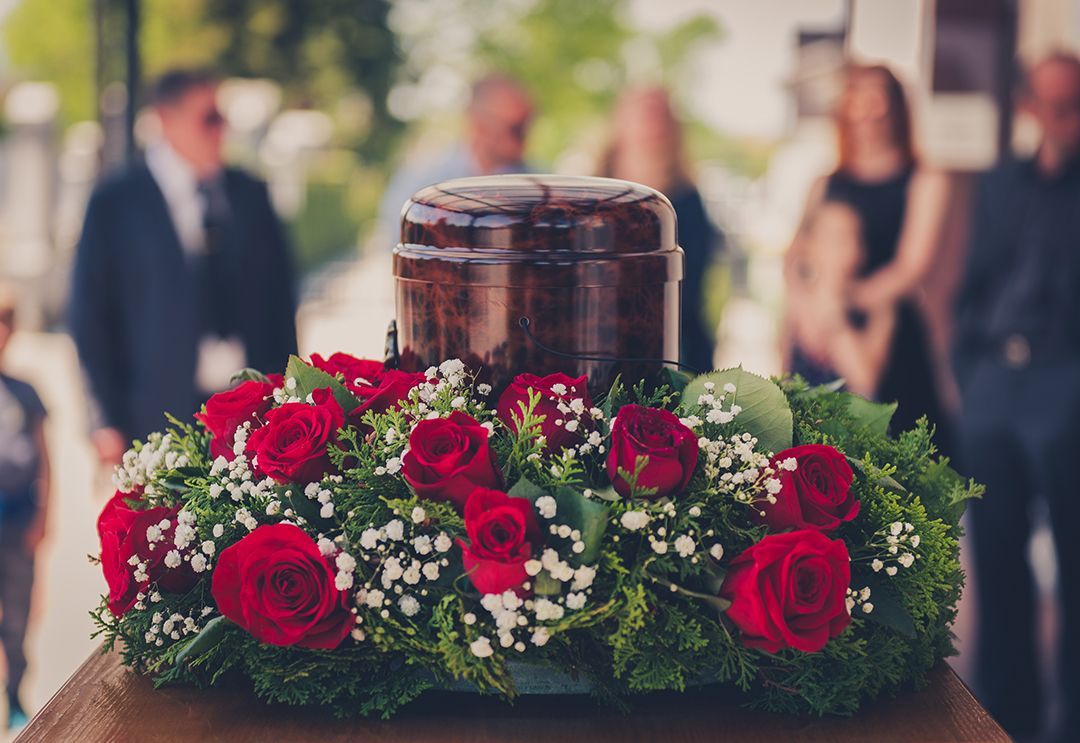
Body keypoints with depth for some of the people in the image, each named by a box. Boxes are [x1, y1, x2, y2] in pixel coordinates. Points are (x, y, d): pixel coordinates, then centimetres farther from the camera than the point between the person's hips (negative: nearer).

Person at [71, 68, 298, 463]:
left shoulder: (249, 194, 12)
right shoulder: (113, 204, 1)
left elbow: (280, 297, 15)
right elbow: (90, 316, 0)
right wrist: (110, 422, -4)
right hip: (163, 412, -3)